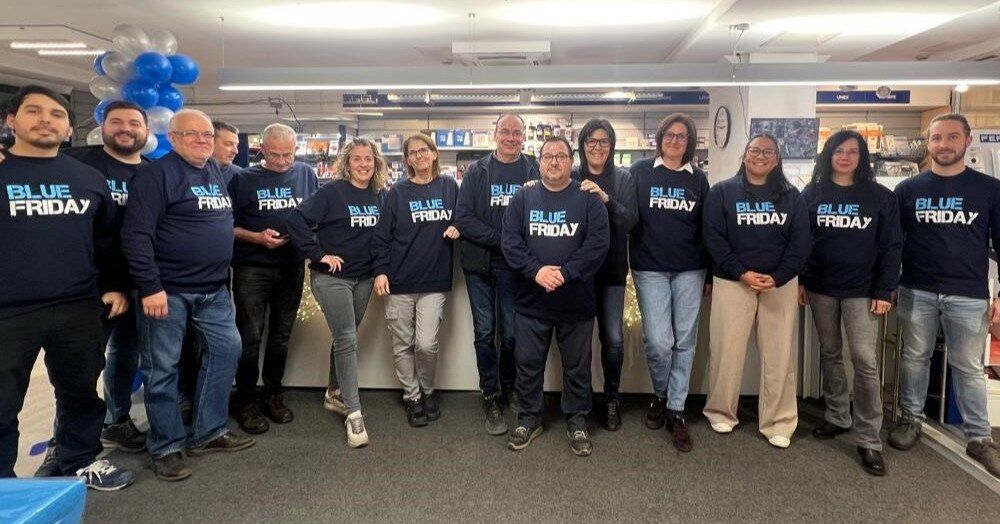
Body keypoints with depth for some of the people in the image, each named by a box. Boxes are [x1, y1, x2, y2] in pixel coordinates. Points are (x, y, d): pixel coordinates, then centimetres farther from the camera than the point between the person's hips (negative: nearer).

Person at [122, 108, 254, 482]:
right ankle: (166, 448, 16)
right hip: (167, 289, -7)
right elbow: (136, 234, -18)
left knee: (226, 350, 10)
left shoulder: (216, 172, 12)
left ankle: (208, 432, 23)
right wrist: (150, 287, -21)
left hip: (214, 289, 8)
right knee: (162, 367, 2)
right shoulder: (158, 174, -11)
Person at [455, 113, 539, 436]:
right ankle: (491, 397, 18)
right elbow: (463, 217, -3)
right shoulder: (477, 172, 5)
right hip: (480, 264, 1)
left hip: (515, 266, -1)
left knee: (511, 334, 5)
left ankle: (508, 390, 27)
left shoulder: (534, 172, 4)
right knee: (484, 332, 6)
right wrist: (500, 239, -14)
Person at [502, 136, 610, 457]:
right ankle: (529, 419, 29)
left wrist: (566, 273, -19)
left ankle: (577, 422, 27)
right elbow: (509, 240, -3)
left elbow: (598, 243, -9)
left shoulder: (588, 199, 1)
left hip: (576, 302, -1)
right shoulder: (523, 198, 5)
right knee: (528, 363, 11)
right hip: (531, 301, 1)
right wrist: (536, 270, -18)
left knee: (577, 366, 10)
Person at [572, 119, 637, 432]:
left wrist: (604, 198, -20)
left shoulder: (623, 179, 4)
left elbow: (630, 221, -6)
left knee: (613, 338, -4)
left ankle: (612, 397, 17)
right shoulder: (571, 178, 3)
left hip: (612, 269, 0)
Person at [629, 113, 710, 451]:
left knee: (685, 341, 4)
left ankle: (676, 411, 16)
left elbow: (707, 228, 11)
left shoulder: (698, 179, 9)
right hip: (650, 268, -2)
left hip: (690, 270, 3)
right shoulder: (641, 171, 4)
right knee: (658, 341, -8)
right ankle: (659, 395, 21)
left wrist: (710, 274, 10)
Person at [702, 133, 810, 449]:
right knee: (727, 351, 2)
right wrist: (743, 274, -15)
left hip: (780, 284, 2)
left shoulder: (791, 196, 9)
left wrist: (777, 277, -13)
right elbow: (714, 237, -6)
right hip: (733, 282, -2)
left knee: (779, 354, 4)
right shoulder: (722, 192, 2)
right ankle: (721, 412, 21)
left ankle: (778, 422, 16)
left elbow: (800, 242, 2)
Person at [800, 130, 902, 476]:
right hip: (821, 288, 3)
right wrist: (799, 281, 1)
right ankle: (838, 418, 26)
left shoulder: (880, 197, 0)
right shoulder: (811, 194, 5)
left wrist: (884, 291, -8)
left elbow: (892, 247, -1)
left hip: (862, 291, -2)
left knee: (865, 360, -6)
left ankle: (869, 439, 1)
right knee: (830, 354, 11)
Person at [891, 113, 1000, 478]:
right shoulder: (908, 189, 3)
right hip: (916, 292, 1)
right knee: (914, 358, 11)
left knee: (968, 367, 8)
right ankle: (912, 420, 26)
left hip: (968, 296, -1)